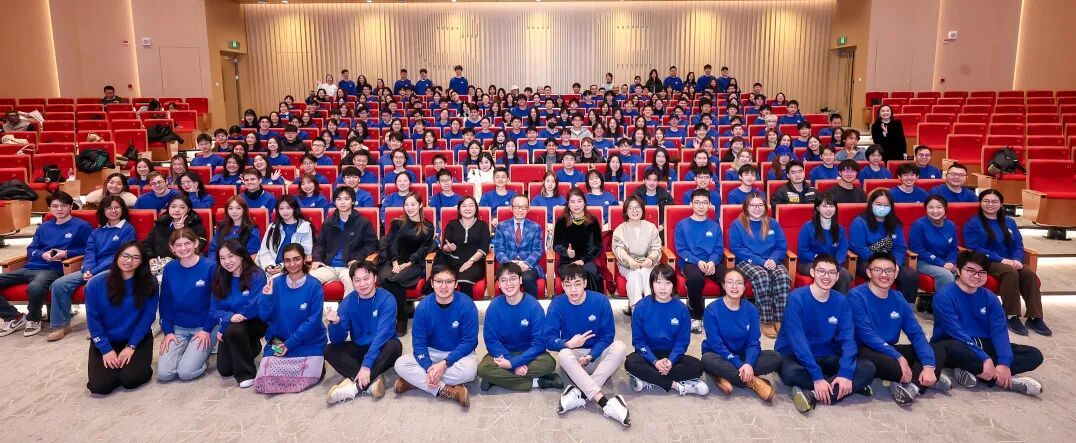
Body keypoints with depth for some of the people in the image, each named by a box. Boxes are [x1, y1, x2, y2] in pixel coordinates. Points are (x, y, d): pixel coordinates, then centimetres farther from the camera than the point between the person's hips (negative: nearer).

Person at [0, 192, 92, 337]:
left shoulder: (81, 226, 5)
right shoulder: (43, 227, 23)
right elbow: (30, 250, 20)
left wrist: (66, 253, -13)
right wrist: (42, 254, -3)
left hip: (54, 269, -7)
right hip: (30, 267, 7)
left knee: (35, 287, -40)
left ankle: (33, 320, -9)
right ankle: (15, 318, 6)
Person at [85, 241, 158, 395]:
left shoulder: (149, 283, -10)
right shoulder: (96, 283, -10)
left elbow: (148, 316, -8)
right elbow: (93, 319, -6)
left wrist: (131, 346, -13)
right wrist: (106, 349, -12)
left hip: (138, 339, -1)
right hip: (105, 341, 1)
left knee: (130, 380, -21)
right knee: (100, 386, -14)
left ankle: (136, 363, 14)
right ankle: (112, 363, 19)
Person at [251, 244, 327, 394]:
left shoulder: (314, 285, -8)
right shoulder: (276, 283, 0)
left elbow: (314, 320, -11)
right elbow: (264, 317, 0)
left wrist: (290, 343, -14)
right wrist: (266, 297, -18)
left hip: (309, 343, -2)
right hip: (278, 341, 3)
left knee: (306, 378, -22)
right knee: (265, 380, -15)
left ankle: (317, 363, 11)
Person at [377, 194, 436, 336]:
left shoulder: (428, 227, 11)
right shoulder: (397, 223, 17)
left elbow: (423, 249, 1)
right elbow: (392, 244, 6)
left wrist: (407, 264, -13)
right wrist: (395, 262, -12)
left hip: (414, 264, -3)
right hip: (393, 261, 3)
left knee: (394, 279, -33)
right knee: (383, 278, -31)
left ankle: (401, 319, -22)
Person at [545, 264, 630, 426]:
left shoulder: (600, 301, -11)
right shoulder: (557, 304, -10)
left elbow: (608, 336, -8)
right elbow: (549, 339, -11)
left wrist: (590, 356, -22)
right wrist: (568, 344, -31)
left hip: (597, 354, 1)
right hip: (572, 355, -1)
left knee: (620, 347, -28)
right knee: (563, 354, -35)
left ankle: (579, 393, -33)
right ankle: (606, 402, -43)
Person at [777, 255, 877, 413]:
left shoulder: (841, 301, -1)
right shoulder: (797, 297, -16)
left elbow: (848, 338, -9)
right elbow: (797, 339, -24)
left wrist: (846, 373, -26)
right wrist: (817, 376, -31)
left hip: (827, 357, 5)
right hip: (795, 355, -5)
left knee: (868, 368, -16)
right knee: (790, 372, -37)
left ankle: (813, 395, -27)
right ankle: (853, 386, -18)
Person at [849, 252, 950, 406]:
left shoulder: (898, 299, 7)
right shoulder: (856, 296, -12)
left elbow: (916, 334, 1)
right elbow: (866, 335, -20)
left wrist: (928, 366, -15)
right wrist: (899, 357, -26)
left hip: (891, 350, 7)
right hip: (866, 351, -7)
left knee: (939, 350, -3)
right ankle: (919, 380, -5)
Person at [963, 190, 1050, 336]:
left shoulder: (1009, 222, 18)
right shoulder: (972, 223, 0)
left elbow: (1018, 245, 10)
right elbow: (973, 248, -12)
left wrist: (1017, 260, -13)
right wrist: (1001, 260, -19)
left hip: (1009, 262, 5)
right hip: (985, 263, -5)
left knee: (1029, 273, -26)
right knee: (1010, 272, -34)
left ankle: (1034, 317, -24)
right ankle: (1011, 316, -28)